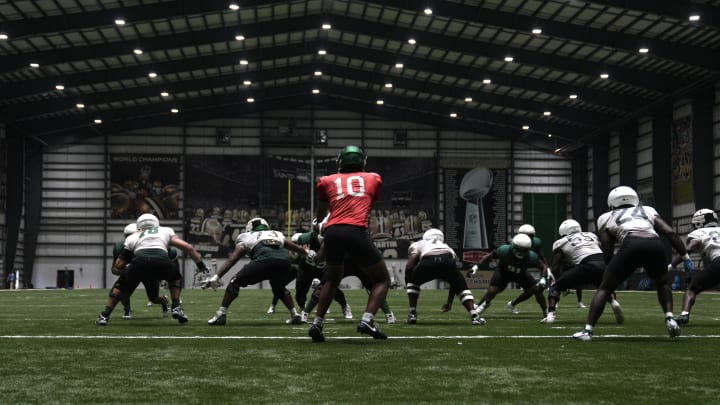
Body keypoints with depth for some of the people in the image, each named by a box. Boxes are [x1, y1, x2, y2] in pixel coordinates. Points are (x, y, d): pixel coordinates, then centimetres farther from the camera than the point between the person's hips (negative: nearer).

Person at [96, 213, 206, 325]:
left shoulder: (132, 238, 32)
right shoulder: (166, 231, 34)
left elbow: (116, 269, 28)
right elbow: (188, 248, 22)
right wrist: (200, 263, 32)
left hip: (139, 262, 0)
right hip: (161, 261, 0)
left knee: (121, 285, 28)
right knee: (176, 278, 34)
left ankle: (104, 316, 18)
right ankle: (176, 308, 20)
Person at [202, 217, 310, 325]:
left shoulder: (246, 238, 28)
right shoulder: (277, 235, 37)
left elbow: (231, 260, 17)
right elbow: (298, 249, 45)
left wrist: (216, 277, 10)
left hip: (264, 261, -4)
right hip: (284, 261, 4)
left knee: (235, 283, 16)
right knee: (279, 288, 35)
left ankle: (221, 315, 7)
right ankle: (295, 315, 28)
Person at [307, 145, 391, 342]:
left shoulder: (327, 181, 23)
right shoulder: (373, 179, 22)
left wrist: (316, 225, 61)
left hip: (332, 232, 3)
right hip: (356, 232, -3)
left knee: (333, 280, 27)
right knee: (382, 280, 12)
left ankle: (317, 324, 17)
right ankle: (367, 320, -8)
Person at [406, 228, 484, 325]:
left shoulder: (417, 244, 36)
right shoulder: (446, 246, 43)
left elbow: (410, 264, 13)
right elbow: (454, 280, 44)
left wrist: (408, 282, 27)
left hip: (428, 263, -1)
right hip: (447, 262, 1)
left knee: (413, 282, 29)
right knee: (462, 287, 23)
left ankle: (412, 313, 19)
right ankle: (474, 315, 5)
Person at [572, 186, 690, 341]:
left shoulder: (606, 218, 29)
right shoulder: (648, 211, 34)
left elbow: (608, 254, 22)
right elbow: (670, 232, 19)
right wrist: (685, 254, 20)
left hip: (631, 245, -2)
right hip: (655, 244, 2)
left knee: (604, 288, 13)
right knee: (661, 284, 31)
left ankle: (588, 330, 5)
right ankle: (670, 318, 12)